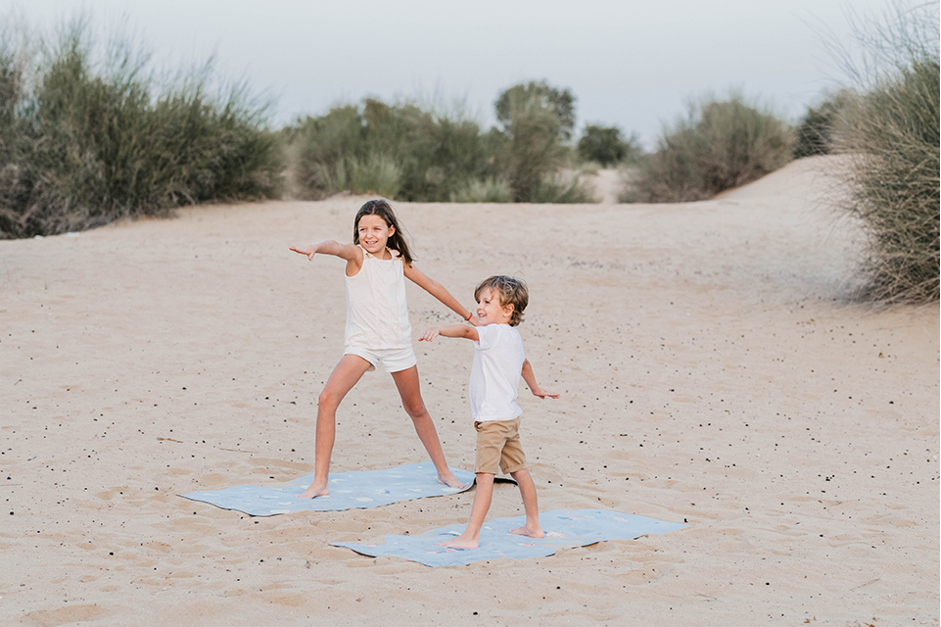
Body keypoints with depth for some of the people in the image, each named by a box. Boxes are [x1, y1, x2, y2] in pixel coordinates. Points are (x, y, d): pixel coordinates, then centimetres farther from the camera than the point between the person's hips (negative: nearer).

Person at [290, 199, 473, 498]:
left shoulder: (399, 260, 5)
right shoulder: (357, 255, -8)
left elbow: (433, 287, 18)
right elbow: (337, 247, -33)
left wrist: (468, 315, 27)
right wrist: (315, 247, -57)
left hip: (398, 344, 4)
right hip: (362, 343, -4)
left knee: (416, 409, 19)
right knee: (327, 399, -22)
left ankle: (443, 471, 37)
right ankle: (320, 482, -17)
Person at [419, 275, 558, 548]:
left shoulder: (494, 332, -16)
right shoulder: (513, 336, 14)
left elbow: (466, 331, -36)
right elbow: (524, 363, 34)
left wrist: (438, 329, -52)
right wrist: (535, 388, 51)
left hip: (493, 418, -11)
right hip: (510, 416, 11)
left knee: (484, 475, -14)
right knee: (518, 470, 20)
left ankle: (470, 536, -17)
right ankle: (533, 525, 32)